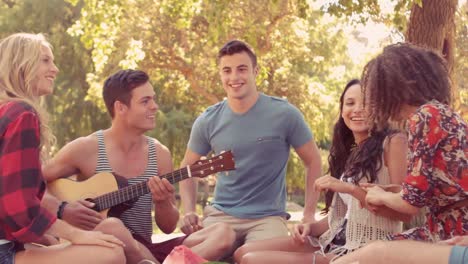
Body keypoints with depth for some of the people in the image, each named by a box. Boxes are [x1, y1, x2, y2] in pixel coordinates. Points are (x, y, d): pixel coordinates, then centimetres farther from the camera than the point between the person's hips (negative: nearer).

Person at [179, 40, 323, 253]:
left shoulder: (284, 114, -7)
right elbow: (188, 167, 12)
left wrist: (308, 216, -5)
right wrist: (189, 212, -5)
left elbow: (313, 162, 2)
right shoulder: (208, 121, 0)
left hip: (268, 216, -2)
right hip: (220, 214, 2)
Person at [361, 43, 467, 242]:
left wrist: (381, 196, 5)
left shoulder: (425, 116, -13)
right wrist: (385, 195, 19)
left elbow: (412, 202, -14)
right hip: (451, 227, 8)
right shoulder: (440, 112, 14)